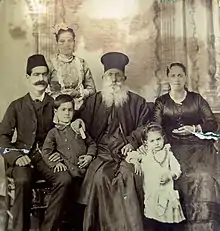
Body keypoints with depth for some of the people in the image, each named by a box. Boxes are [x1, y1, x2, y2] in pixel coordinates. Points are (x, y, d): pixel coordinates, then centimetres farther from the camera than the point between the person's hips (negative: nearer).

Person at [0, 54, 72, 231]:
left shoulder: (55, 103, 10)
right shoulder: (17, 106, 7)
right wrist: (16, 156, -11)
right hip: (23, 156, -1)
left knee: (65, 179, -29)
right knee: (23, 181, -34)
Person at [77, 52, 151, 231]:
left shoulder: (137, 102, 14)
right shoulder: (92, 102, 16)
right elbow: (84, 128, 13)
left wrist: (133, 142, -8)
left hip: (127, 151, 0)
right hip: (102, 152, 1)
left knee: (127, 175, -30)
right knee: (100, 176, -29)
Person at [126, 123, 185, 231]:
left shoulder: (168, 154, 7)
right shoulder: (144, 153, 8)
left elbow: (177, 169, 4)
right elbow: (130, 156, 9)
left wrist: (169, 175, -14)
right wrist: (136, 163, -7)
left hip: (166, 191, 0)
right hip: (151, 192, 1)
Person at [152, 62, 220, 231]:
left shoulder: (196, 99, 15)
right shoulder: (161, 102, 14)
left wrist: (194, 128, -5)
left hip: (199, 145, 1)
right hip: (175, 147, -1)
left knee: (206, 177, -23)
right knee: (193, 178, -24)